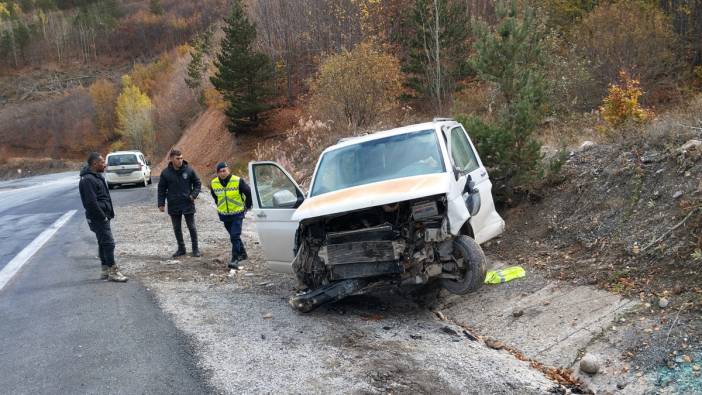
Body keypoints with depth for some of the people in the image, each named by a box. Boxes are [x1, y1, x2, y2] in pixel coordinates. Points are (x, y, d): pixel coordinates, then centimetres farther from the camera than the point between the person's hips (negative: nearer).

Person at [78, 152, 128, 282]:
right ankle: (112, 272, -5)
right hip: (98, 218, -11)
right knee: (108, 243, -9)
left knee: (103, 243, 15)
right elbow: (91, 202, -23)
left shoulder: (96, 177, 16)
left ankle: (105, 270, 22)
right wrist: (103, 217, -18)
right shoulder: (88, 180, -18)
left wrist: (107, 215, 16)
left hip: (102, 217, 11)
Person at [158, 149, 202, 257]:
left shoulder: (189, 170, -5)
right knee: (177, 228, 11)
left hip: (188, 204, -2)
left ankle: (195, 249, 16)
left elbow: (197, 184, 5)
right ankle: (181, 249, 25)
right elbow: (161, 189, 4)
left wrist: (194, 194, -10)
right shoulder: (165, 173, -3)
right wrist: (161, 204, -1)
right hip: (173, 206, 2)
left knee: (191, 227, 5)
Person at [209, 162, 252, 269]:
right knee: (234, 236, 16)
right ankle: (242, 254, 34)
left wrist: (247, 206, 3)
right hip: (224, 215, 5)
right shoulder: (213, 183, -5)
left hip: (237, 213, -5)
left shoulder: (238, 181, -17)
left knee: (235, 236, -14)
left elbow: (249, 193, -3)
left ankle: (235, 259, -13)